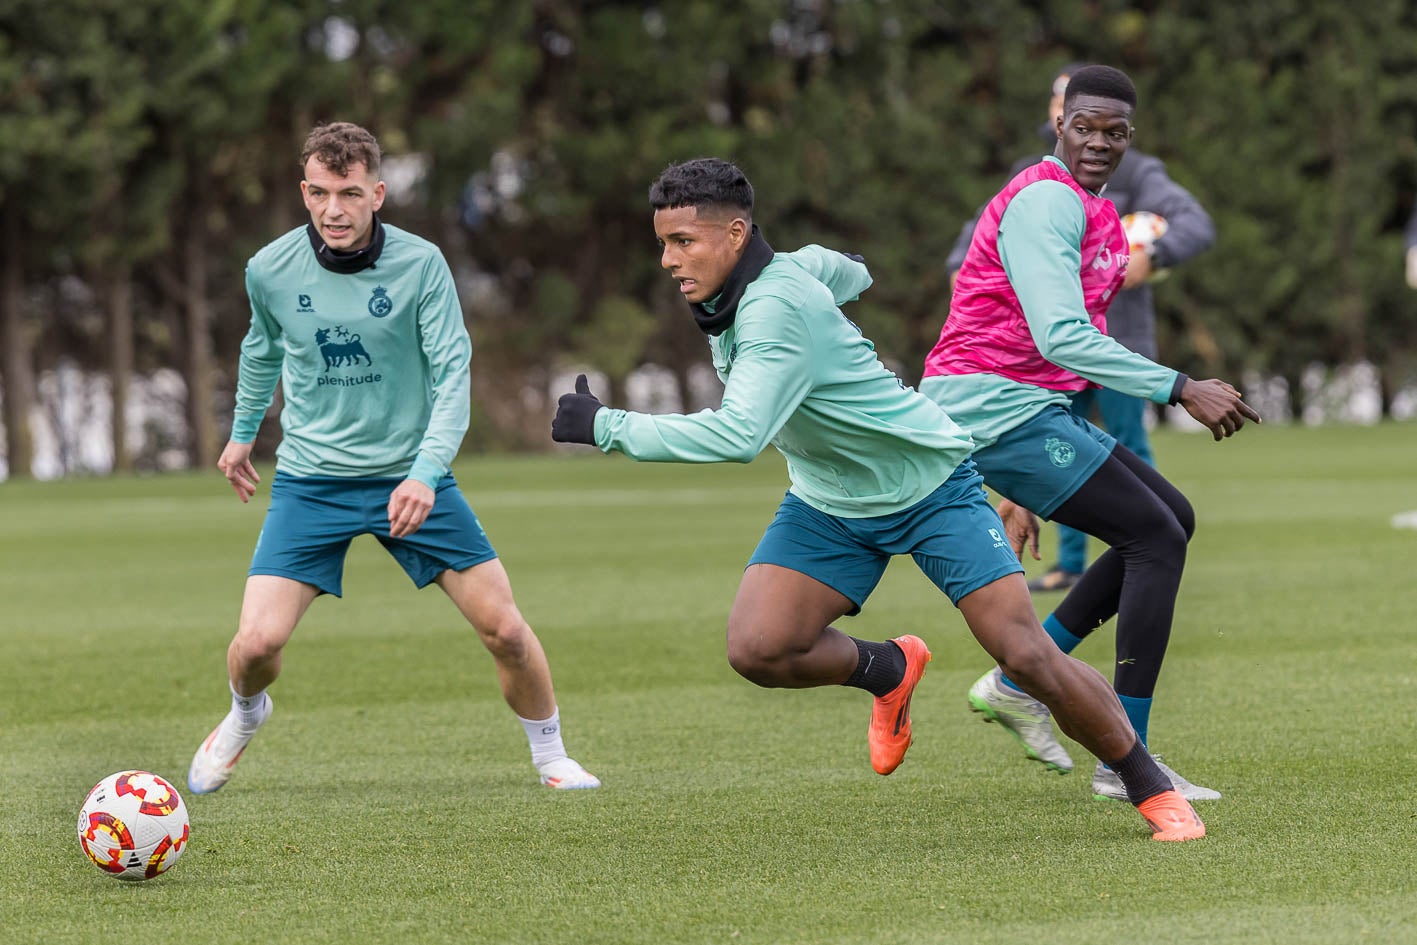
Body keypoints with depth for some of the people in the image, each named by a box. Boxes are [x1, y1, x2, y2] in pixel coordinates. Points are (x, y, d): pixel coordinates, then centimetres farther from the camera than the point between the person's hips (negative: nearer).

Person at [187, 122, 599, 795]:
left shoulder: (420, 264, -13)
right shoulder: (270, 270, -7)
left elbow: (453, 373, -15)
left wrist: (426, 475, -28)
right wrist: (243, 431, 28)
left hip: (409, 477, 0)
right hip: (310, 479, 1)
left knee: (503, 626, -6)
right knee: (257, 642, -13)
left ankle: (550, 756, 20)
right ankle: (244, 716, 23)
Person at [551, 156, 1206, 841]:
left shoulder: (779, 306, -32)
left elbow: (737, 435, -44)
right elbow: (848, 271, 16)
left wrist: (608, 427, -40)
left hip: (932, 490, -7)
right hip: (827, 507, 7)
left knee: (1027, 658, -12)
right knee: (756, 649, -15)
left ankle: (1152, 790, 8)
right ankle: (889, 671, 15)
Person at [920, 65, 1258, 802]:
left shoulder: (1093, 214, 19)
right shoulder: (1045, 201, -14)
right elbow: (1061, 338, -26)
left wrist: (1024, 492, 25)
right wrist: (1181, 389, -27)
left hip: (1029, 409, 10)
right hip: (996, 409, -10)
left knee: (1173, 521, 13)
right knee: (1157, 538, -10)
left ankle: (1018, 682, 13)